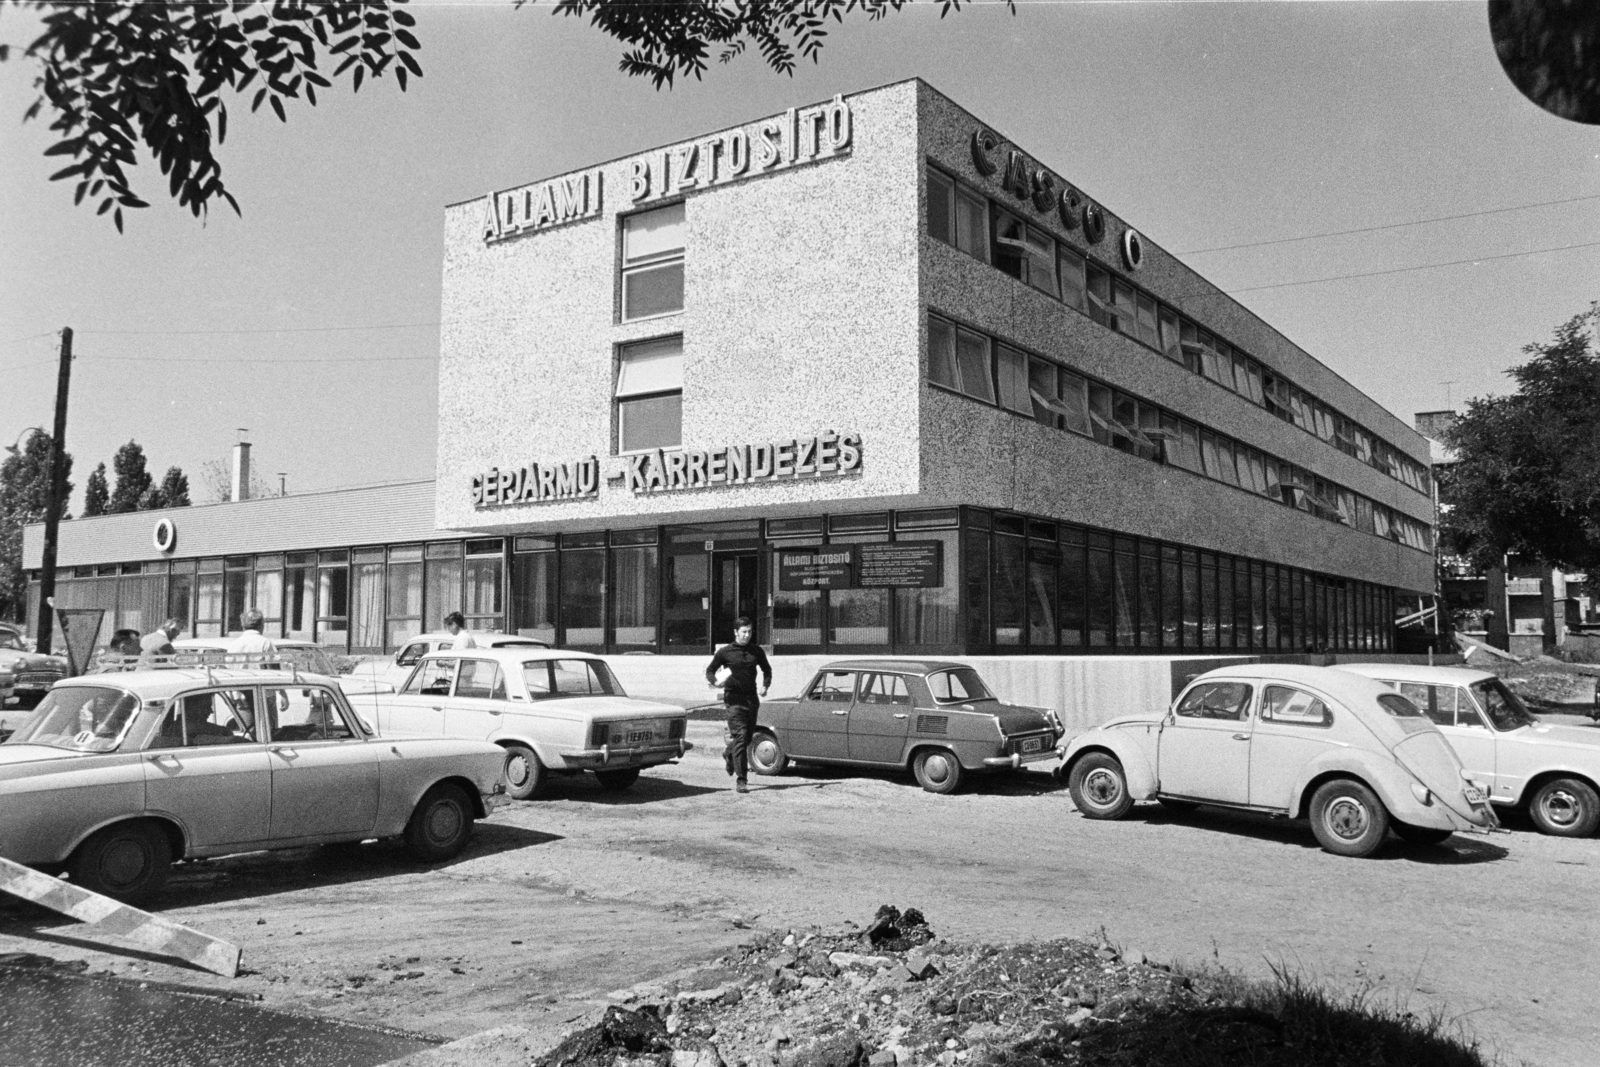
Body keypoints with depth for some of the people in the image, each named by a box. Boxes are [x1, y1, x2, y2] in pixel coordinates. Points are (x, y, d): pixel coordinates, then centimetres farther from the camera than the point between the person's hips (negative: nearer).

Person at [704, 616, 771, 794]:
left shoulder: (756, 651, 9)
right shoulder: (725, 652, -1)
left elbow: (766, 669, 22)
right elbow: (710, 670, 7)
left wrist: (765, 685, 5)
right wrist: (714, 681, -14)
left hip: (752, 698, 4)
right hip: (734, 699, -4)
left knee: (748, 737, 12)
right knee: (740, 736, -14)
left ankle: (728, 754, 45)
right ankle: (741, 779, -12)